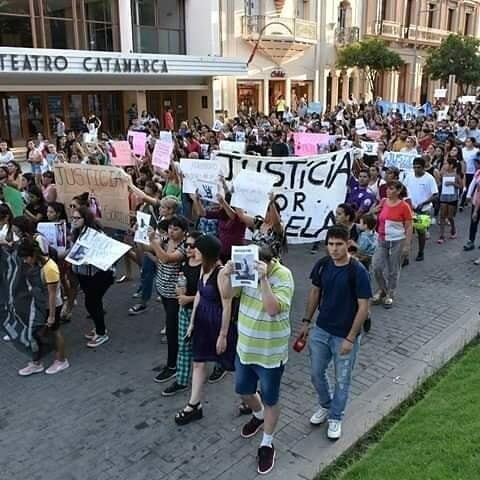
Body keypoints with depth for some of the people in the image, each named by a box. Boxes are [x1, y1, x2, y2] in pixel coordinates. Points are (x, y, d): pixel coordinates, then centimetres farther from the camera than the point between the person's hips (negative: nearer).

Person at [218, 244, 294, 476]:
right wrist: (226, 275, -27)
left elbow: (273, 309, -34)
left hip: (271, 353, -6)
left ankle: (267, 444, 36)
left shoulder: (283, 276, -23)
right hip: (245, 347, 6)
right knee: (243, 391, 26)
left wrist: (263, 278, -42)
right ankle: (258, 415, 57)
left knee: (270, 401, 13)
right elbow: (228, 294, -7)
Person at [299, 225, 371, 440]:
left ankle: (335, 417, 35)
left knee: (342, 380, 13)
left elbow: (363, 307, -17)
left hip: (345, 336, -5)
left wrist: (351, 338, -17)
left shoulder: (358, 271, -21)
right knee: (316, 373, 18)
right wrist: (306, 321, 7)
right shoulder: (322, 265, -6)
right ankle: (325, 405, 44)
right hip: (321, 331, 5)